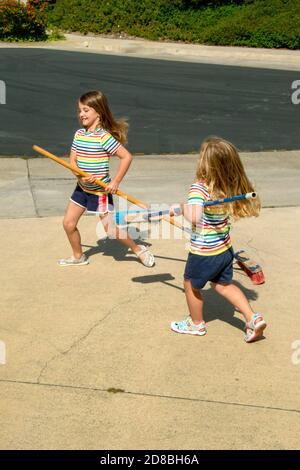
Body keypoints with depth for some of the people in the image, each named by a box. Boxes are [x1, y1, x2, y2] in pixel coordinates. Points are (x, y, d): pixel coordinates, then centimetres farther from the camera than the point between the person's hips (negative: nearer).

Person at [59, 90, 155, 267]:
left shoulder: (104, 137, -20)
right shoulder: (79, 134, 0)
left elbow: (127, 156, -20)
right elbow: (73, 161, 1)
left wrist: (116, 182, -20)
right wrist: (80, 175, -20)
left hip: (101, 190, -7)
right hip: (82, 188, 7)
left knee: (111, 229, -1)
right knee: (68, 223, 8)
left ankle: (139, 249, 21)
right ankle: (78, 256, 30)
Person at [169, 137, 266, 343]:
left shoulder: (199, 189, -27)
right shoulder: (231, 188, -6)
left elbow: (195, 218, -41)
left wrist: (181, 207, -22)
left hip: (203, 253, -6)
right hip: (225, 249, 7)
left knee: (191, 285, 20)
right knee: (223, 284, 27)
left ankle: (196, 323, 39)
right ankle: (253, 318, 20)